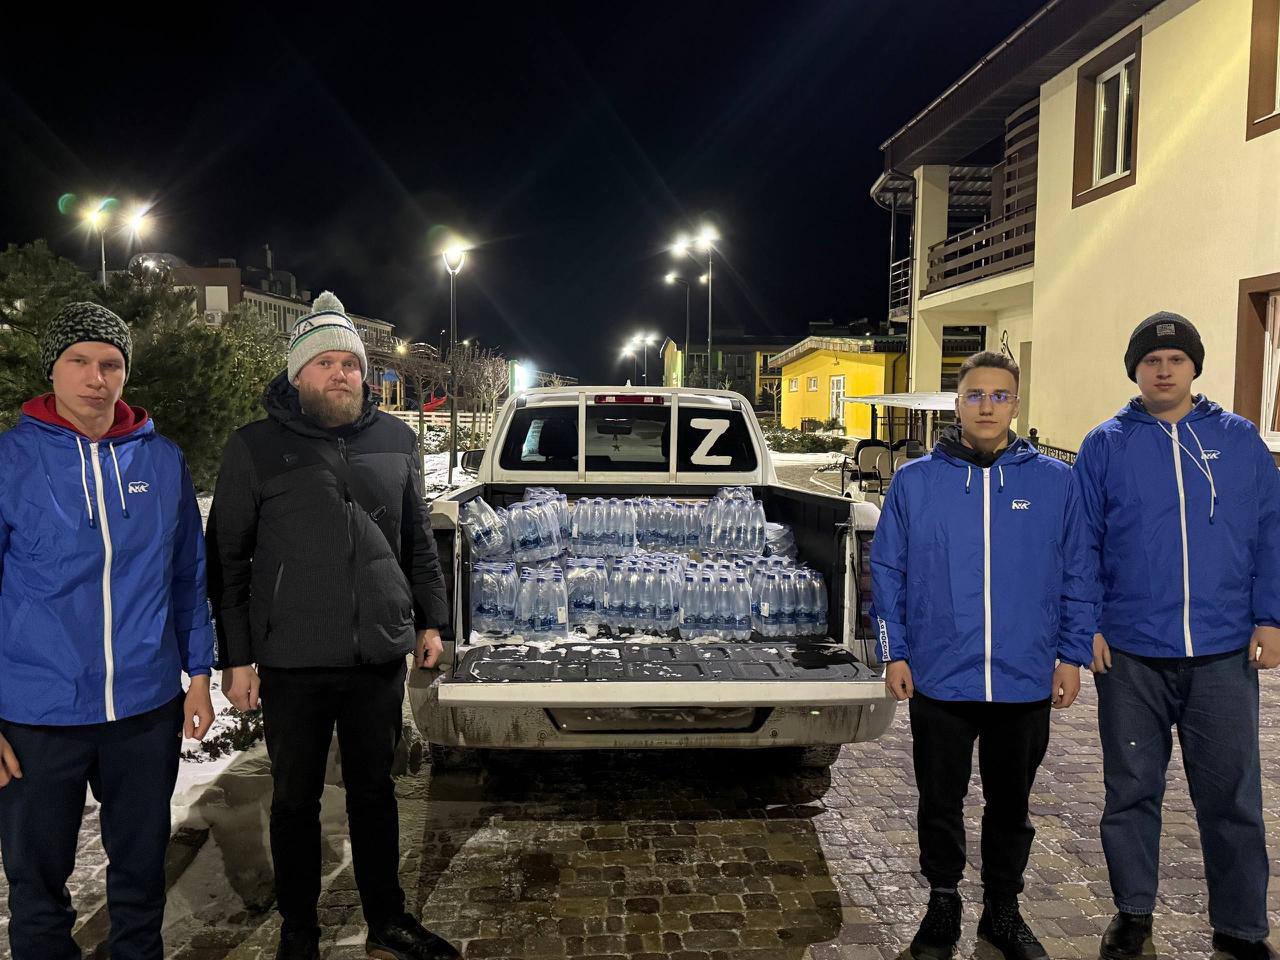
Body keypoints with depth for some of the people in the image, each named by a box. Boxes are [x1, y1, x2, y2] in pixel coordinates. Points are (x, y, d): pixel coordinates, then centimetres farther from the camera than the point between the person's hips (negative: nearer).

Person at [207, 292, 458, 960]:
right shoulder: (255, 448, -4)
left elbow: (418, 541, 13)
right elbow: (226, 560, -3)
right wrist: (235, 657, -5)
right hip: (291, 661, -2)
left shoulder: (395, 440, 5)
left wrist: (430, 620, 11)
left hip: (380, 655, 2)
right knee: (296, 798, 14)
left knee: (374, 790, 16)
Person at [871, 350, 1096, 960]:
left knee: (1011, 806, 17)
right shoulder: (914, 481, -2)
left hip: (1027, 683, 1)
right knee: (940, 803, 14)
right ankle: (943, 905, 34)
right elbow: (887, 572, 1)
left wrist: (1072, 654, 2)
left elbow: (1076, 576, 4)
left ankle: (1003, 909, 37)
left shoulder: (1055, 481, 0)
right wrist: (894, 653, -2)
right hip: (940, 680, 0)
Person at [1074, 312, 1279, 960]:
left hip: (1224, 655, 1)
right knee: (1131, 791, 11)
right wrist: (1087, 626, -5)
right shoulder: (1106, 445, 2)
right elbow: (1080, 545, 2)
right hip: (1129, 654, 0)